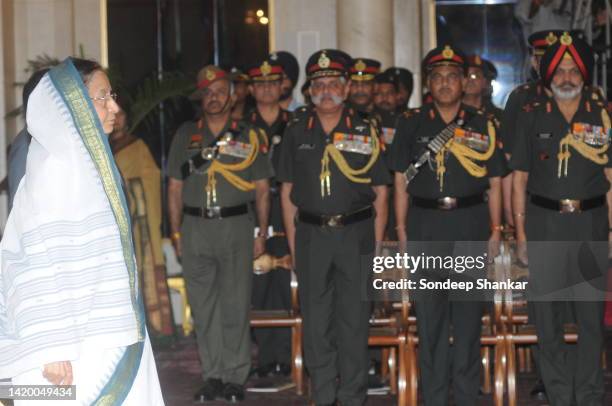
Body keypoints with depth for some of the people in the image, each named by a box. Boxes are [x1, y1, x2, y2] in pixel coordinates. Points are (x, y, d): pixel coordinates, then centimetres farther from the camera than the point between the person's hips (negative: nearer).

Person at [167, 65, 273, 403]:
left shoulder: (248, 137, 7)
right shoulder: (185, 135, 11)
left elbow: (262, 189, 7)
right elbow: (175, 188, 12)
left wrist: (262, 233, 0)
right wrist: (176, 233, 6)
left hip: (235, 226, -2)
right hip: (195, 226, 2)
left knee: (236, 305, -3)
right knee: (202, 305, 5)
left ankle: (235, 377, 5)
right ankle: (212, 376, 13)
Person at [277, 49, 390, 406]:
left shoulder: (365, 132, 4)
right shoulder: (297, 133, 8)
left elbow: (380, 193, 4)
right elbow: (288, 192, 10)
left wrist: (376, 244, -3)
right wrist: (293, 242, 3)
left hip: (356, 233, -2)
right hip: (311, 234, 2)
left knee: (354, 319, 2)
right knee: (315, 320, 6)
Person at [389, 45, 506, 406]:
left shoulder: (482, 126, 8)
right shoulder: (412, 126, 8)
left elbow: (495, 184, 9)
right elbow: (401, 183, 8)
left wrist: (495, 231, 2)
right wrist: (402, 231, 3)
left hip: (471, 226, 0)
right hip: (425, 227, 0)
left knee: (469, 314, 2)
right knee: (429, 314, 2)